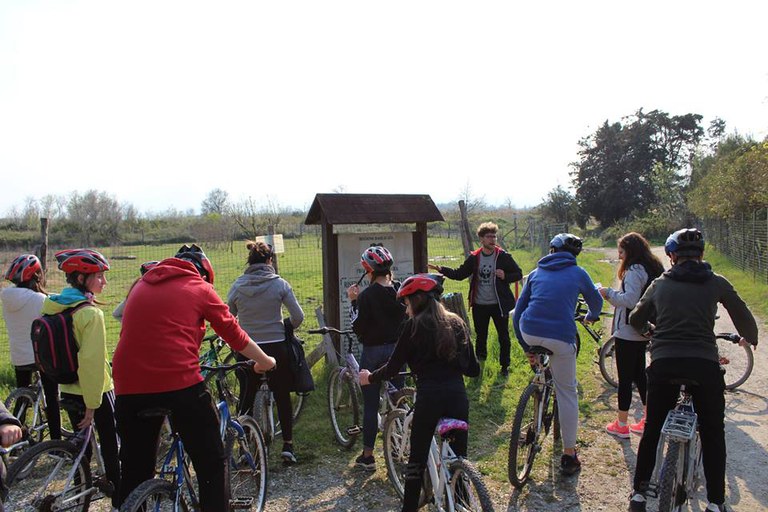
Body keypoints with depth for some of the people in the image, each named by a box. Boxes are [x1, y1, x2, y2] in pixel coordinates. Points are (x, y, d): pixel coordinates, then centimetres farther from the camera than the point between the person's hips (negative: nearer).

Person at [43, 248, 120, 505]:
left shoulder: (54, 306, 2)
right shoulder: (90, 312, -24)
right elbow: (92, 360, -26)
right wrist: (92, 404, -20)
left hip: (68, 390, 8)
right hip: (95, 391, -7)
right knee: (111, 446, 6)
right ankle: (119, 498, 15)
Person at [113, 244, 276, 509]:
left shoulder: (141, 285, 20)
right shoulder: (200, 288, 6)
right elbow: (234, 334, 11)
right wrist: (264, 360, 27)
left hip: (129, 387, 5)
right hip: (180, 383, -5)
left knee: (135, 471, 19)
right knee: (212, 464, 11)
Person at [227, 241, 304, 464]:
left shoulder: (237, 286, -4)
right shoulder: (279, 284, -8)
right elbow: (298, 316, -7)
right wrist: (285, 328, 12)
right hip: (276, 348, -1)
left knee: (246, 399, 14)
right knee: (283, 397, 13)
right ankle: (288, 445, 14)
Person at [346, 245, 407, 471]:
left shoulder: (367, 295, -16)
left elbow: (358, 328, -12)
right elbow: (407, 319, 6)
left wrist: (353, 301, -7)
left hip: (373, 352, -5)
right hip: (397, 349, 5)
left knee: (370, 405, 4)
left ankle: (367, 456, 12)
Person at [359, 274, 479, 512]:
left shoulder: (414, 325, -2)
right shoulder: (457, 322, 11)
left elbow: (393, 368, 1)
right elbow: (473, 369, 12)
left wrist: (369, 377, 18)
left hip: (429, 397, -4)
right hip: (458, 396, 4)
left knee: (417, 459, 9)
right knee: (459, 457, 15)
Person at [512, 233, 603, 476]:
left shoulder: (536, 273, 17)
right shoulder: (577, 273, 11)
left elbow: (518, 312, 16)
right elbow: (596, 301, 28)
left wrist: (525, 347, 23)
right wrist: (591, 317, 51)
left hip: (530, 334, 3)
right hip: (561, 337, -2)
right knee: (567, 393, 10)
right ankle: (569, 455, 17)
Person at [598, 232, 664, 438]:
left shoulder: (634, 271, -18)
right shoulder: (652, 269, 12)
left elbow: (629, 300, -26)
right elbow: (637, 298, 13)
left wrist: (608, 293, -14)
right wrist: (613, 294, 8)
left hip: (627, 333, -10)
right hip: (642, 332, 10)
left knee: (625, 378, 0)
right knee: (639, 375, 18)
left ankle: (621, 425, 9)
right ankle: (648, 420, 26)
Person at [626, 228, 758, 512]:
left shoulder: (659, 284, 10)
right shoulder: (717, 283, 6)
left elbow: (635, 320, 19)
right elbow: (744, 318, 17)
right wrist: (749, 339, 39)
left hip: (663, 364, 1)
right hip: (704, 365, -1)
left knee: (652, 430, 16)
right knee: (713, 435, 17)